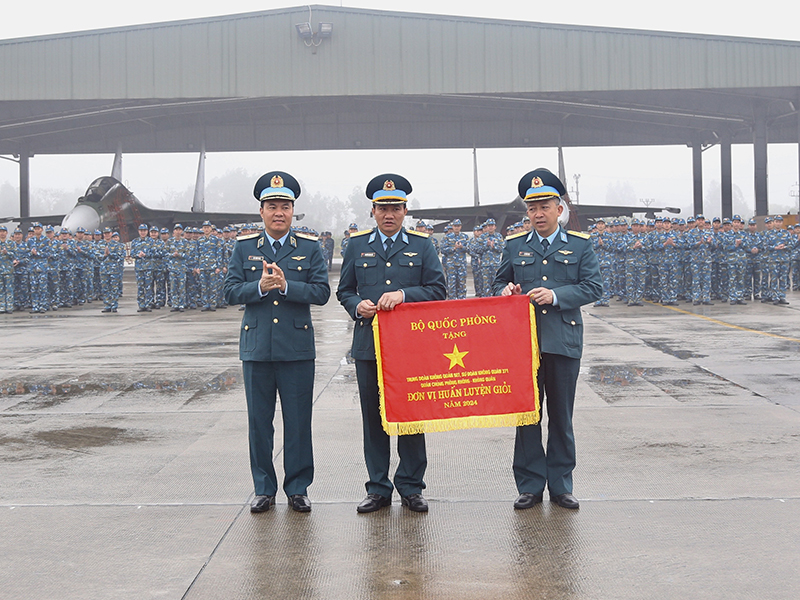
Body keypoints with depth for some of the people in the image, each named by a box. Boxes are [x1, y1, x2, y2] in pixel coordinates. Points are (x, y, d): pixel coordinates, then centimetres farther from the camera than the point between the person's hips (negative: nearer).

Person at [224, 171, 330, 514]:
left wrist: (286, 285, -17)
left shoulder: (310, 248, 5)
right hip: (256, 347, 1)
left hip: (297, 348, -1)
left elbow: (321, 292, -3)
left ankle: (298, 488, 15)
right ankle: (264, 489, 19)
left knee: (298, 421, 3)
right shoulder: (244, 248, 8)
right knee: (259, 422, 7)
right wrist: (260, 287, -16)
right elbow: (230, 292, 2)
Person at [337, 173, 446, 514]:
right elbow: (344, 291, 15)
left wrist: (403, 294, -14)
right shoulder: (357, 245, 11)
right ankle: (378, 488, 15)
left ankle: (410, 487, 14)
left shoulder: (422, 246, 7)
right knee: (373, 418, 5)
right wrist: (357, 306, -7)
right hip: (368, 344, 1)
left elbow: (437, 289, 2)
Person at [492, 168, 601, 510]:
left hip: (563, 342, -1)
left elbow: (594, 287, -1)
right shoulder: (514, 246, 10)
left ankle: (560, 485, 18)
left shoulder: (580, 245, 6)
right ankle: (530, 485, 13)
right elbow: (498, 284, 16)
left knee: (561, 417, 7)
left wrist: (556, 295, -14)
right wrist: (505, 292, -7)